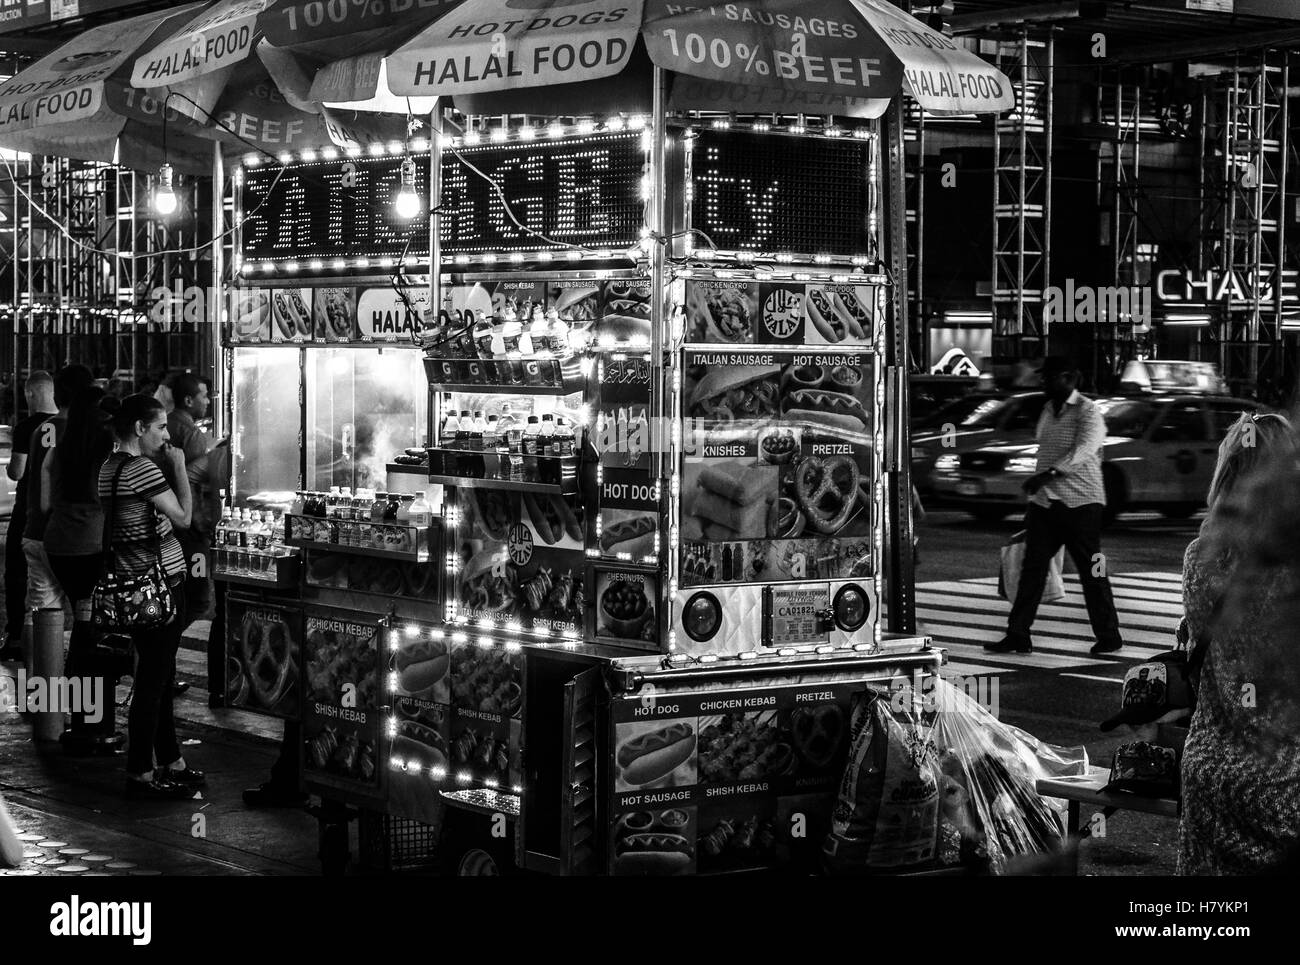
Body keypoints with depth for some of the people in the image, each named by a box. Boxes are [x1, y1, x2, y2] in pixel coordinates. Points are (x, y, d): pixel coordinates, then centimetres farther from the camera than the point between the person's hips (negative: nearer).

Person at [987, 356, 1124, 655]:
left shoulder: (1088, 412, -9)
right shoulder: (1048, 411, 16)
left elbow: (1083, 451, -24)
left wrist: (1048, 474, -33)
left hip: (1080, 504, -7)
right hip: (1044, 503, 7)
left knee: (1092, 573, -2)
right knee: (1032, 568, 1)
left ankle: (1108, 636, 8)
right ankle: (1018, 635, 2)